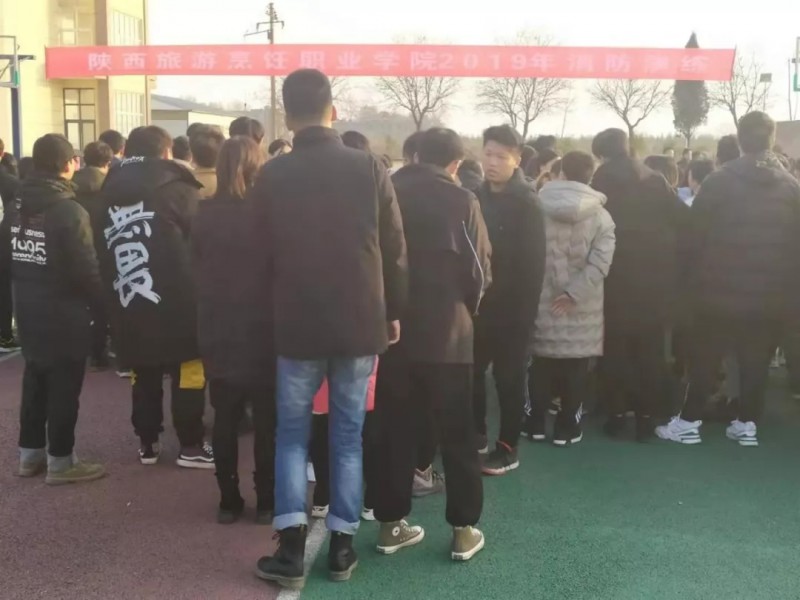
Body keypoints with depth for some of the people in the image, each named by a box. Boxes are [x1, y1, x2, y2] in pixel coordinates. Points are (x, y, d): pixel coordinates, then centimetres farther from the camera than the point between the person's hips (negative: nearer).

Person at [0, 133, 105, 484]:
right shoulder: (70, 212, -19)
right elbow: (86, 270, -20)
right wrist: (100, 305, -6)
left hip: (29, 312, 7)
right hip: (65, 316, -7)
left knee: (34, 382, 17)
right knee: (64, 389, 3)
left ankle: (30, 453, 27)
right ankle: (60, 461, 10)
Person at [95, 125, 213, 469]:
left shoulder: (109, 195, 10)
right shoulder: (177, 190, -6)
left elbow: (101, 252, 13)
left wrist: (113, 294, 18)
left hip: (127, 307, 6)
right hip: (175, 304, -5)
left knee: (144, 376, 15)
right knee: (189, 374, 4)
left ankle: (147, 444, 22)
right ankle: (191, 446, 8)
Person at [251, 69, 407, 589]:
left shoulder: (272, 176, -4)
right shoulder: (369, 168, -4)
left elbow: (265, 251, 4)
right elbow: (395, 250, -1)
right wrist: (394, 312, 10)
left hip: (297, 324, 0)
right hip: (360, 322, 1)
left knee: (293, 434, 11)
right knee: (348, 435, 10)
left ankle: (292, 547, 6)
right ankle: (342, 547, 15)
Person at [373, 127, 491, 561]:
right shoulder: (461, 201, -8)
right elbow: (480, 270, -7)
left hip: (394, 328, 4)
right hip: (446, 331, -3)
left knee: (394, 431, 11)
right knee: (457, 434, 6)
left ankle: (391, 523, 16)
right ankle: (463, 529, 10)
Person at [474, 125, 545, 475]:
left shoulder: (526, 204, -9)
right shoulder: (477, 197, 7)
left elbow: (533, 264, -12)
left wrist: (526, 309, -16)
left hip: (511, 306, -5)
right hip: (478, 302, 5)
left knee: (508, 377, 4)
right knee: (472, 372, 11)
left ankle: (508, 448, 14)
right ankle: (477, 435, 27)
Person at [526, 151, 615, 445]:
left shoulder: (536, 208, -2)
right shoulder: (601, 215, -6)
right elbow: (600, 262, -17)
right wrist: (573, 292, -17)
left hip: (542, 300, 2)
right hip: (581, 306, -2)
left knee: (541, 365, 14)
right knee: (575, 370, 8)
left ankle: (536, 424, 20)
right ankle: (567, 428, 13)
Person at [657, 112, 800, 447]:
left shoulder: (718, 182, -8)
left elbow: (696, 236, -6)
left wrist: (695, 281, 4)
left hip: (721, 292, -2)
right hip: (771, 295, 2)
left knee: (705, 359, 7)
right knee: (756, 363, 11)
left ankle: (689, 422, 12)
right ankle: (748, 424, 17)